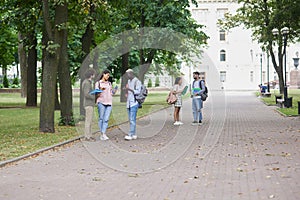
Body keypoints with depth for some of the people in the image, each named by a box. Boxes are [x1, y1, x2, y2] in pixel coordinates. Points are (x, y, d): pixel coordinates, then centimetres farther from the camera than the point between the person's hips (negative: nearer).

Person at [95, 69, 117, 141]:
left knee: (106, 119, -7)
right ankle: (101, 134, 3)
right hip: (101, 102, -3)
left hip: (109, 103, 3)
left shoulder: (109, 83, 18)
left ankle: (104, 134, -10)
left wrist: (115, 89, 0)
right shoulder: (98, 83, 5)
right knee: (101, 118, -3)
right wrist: (101, 90, -20)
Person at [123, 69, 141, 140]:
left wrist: (130, 89, -25)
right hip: (129, 102, 8)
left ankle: (130, 135, -16)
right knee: (130, 119, 7)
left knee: (132, 119, -12)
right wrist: (126, 89, 3)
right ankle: (134, 135, 12)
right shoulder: (129, 81, 18)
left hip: (134, 103, -8)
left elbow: (138, 91, -14)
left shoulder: (137, 81, -7)